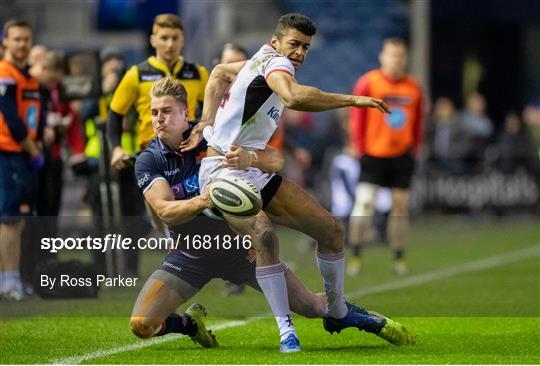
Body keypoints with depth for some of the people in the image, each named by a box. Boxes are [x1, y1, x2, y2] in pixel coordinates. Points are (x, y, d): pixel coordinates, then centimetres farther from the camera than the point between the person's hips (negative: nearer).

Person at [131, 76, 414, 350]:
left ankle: (372, 321, 31)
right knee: (141, 325, -17)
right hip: (189, 255, 0)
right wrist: (201, 202, -48)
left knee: (310, 305, 2)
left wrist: (250, 159, -43)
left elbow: (276, 160, -20)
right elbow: (165, 211, -28)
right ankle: (192, 323, 15)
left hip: (238, 246, 0)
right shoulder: (148, 162, -13)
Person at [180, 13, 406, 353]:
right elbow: (294, 97, -39)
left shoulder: (265, 59, 11)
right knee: (263, 235, -36)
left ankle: (337, 311, 24)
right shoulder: (275, 62, -17)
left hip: (258, 170, 10)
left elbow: (220, 73, 25)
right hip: (224, 170, -10)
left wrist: (206, 124, 15)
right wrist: (352, 100, -35)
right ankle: (287, 331, -32)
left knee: (332, 229, 5)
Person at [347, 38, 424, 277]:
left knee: (400, 206, 3)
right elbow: (356, 119, -4)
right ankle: (355, 256, -5)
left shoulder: (413, 88, 6)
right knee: (364, 202, -13)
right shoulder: (368, 83, -4)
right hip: (373, 155, -3)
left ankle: (399, 259, 11)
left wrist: (413, 150, 7)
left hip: (402, 156, 3)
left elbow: (417, 123, 14)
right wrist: (360, 149, -8)